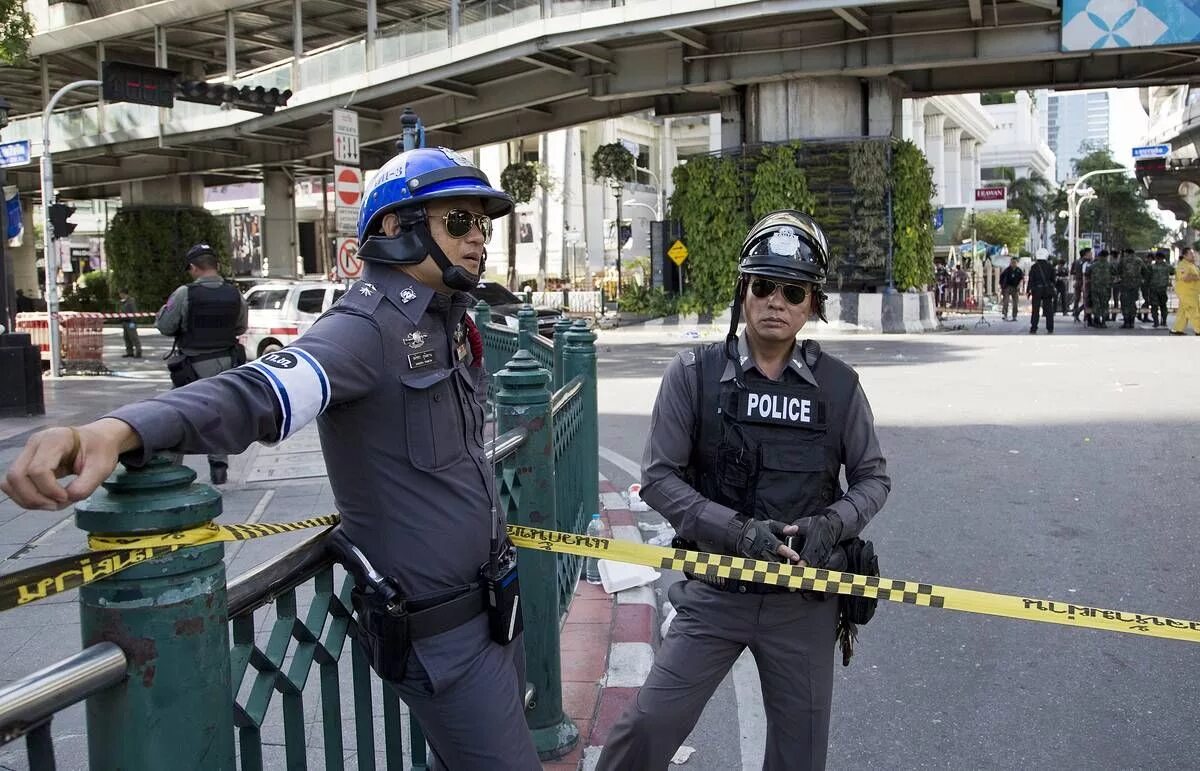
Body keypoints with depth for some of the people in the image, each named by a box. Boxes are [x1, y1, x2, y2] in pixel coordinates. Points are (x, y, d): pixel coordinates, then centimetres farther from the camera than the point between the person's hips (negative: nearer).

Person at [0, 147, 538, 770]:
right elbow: (259, 393, -38)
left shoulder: (449, 323, 7)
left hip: (491, 600, 9)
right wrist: (120, 431, -56)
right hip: (440, 631, -9)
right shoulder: (370, 327, -21)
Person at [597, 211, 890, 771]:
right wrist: (737, 530, -19)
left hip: (804, 599, 2)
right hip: (714, 592, -1)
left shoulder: (838, 385, -1)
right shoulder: (695, 373, -6)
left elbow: (872, 478, 8)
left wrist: (831, 523, -13)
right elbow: (659, 477, -7)